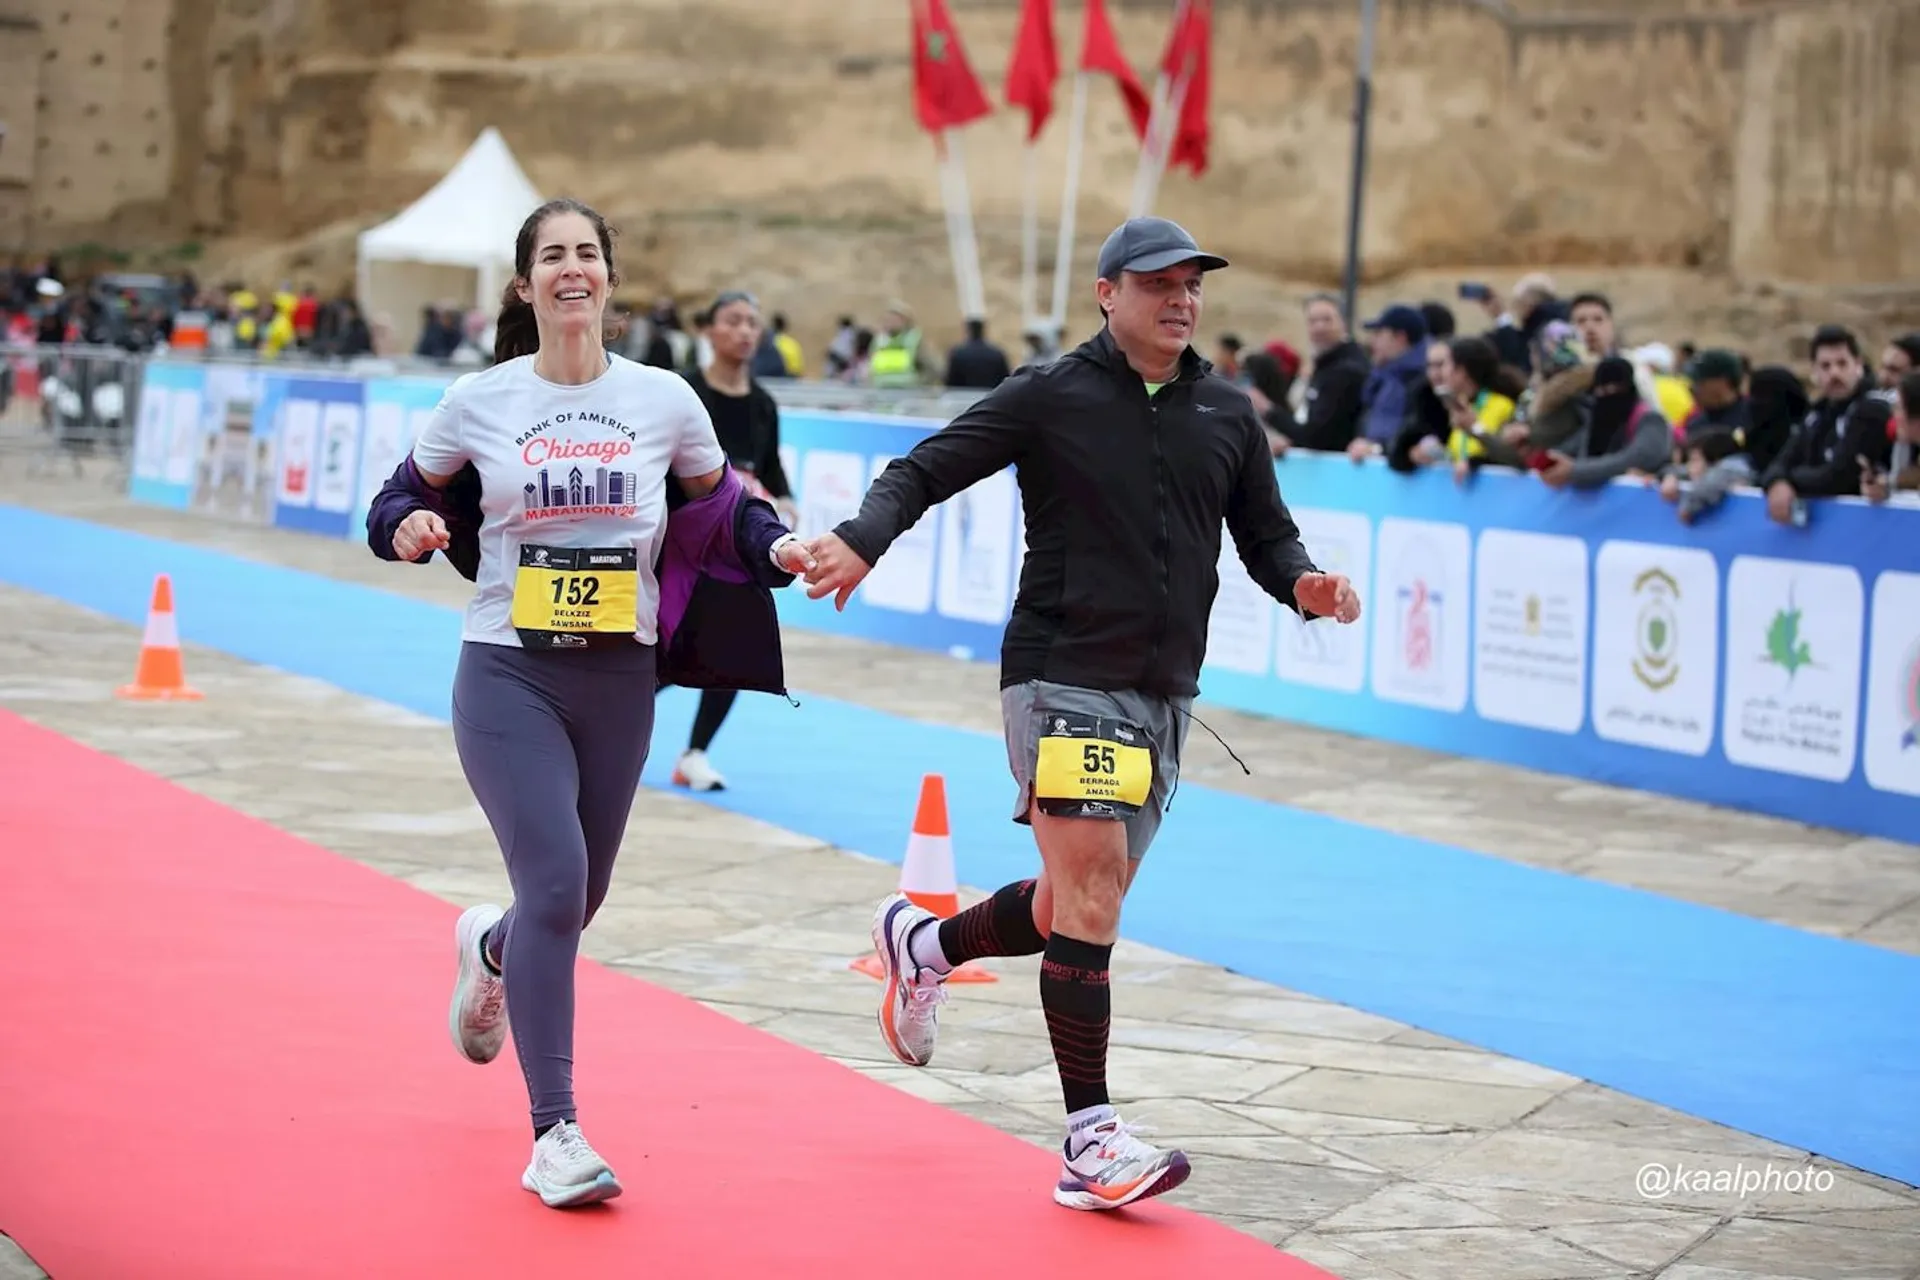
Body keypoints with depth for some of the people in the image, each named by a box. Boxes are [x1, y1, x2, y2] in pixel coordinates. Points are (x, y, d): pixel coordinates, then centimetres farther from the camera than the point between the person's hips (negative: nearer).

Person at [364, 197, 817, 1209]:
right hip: (508, 676, -3)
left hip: (619, 680, 3)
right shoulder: (478, 403, -2)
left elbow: (723, 509, 12)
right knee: (555, 883, -18)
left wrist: (782, 549, -7)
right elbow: (404, 497, 9)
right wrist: (406, 528, -14)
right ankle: (554, 1133, -9)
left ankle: (488, 950, 54)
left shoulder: (664, 400, 1)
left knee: (577, 899, 15)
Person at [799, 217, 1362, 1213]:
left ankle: (924, 943, 42)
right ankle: (1089, 1139, -10)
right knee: (1092, 899, -14)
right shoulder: (1050, 397, -4)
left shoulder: (1226, 413, 10)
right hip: (1063, 677, -6)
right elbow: (926, 469, -5)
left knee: (1073, 910, 13)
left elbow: (1265, 532, 18)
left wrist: (1303, 584, -4)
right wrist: (862, 540, -24)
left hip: (1162, 698, 6)